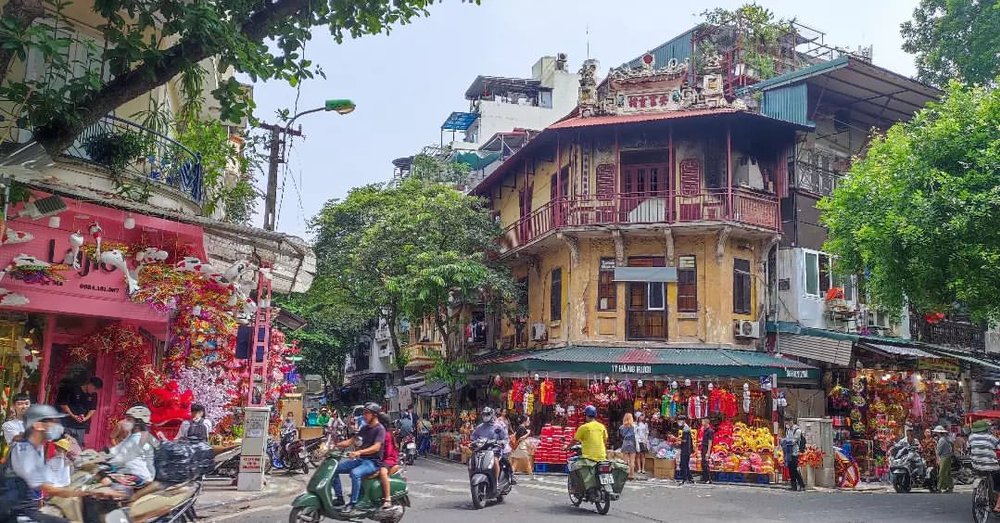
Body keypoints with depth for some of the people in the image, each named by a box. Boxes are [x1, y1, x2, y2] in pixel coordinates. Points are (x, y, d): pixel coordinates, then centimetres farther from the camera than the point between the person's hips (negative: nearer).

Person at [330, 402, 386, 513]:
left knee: (355, 473, -36)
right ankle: (339, 498, 1)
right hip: (360, 459, 9)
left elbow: (376, 447, -24)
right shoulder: (365, 428, 15)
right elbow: (351, 441, 15)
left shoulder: (380, 429, -10)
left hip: (373, 462, -8)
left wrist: (359, 452, -38)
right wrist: (335, 445, 0)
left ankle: (352, 503, -26)